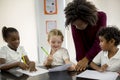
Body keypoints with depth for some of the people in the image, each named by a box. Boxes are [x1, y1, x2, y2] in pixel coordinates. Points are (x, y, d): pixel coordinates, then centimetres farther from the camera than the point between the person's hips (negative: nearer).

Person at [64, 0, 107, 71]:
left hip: (99, 54, -1)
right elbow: (78, 44, -20)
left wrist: (86, 59, -30)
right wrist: (81, 60, -29)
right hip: (85, 55, 1)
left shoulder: (101, 17, -22)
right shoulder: (74, 23, -17)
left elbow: (99, 41, -25)